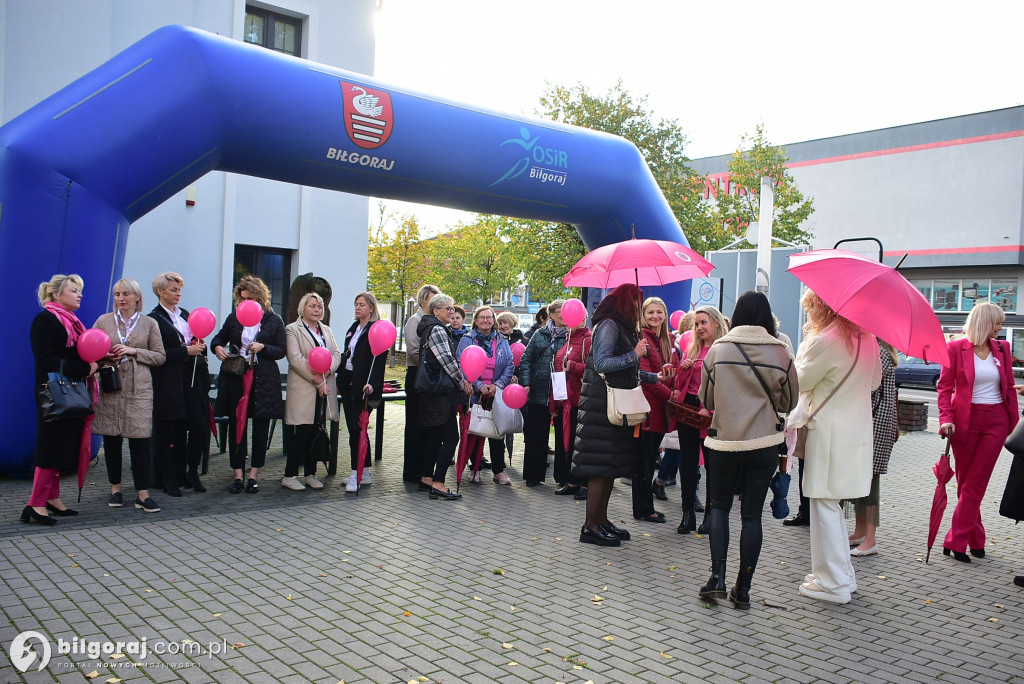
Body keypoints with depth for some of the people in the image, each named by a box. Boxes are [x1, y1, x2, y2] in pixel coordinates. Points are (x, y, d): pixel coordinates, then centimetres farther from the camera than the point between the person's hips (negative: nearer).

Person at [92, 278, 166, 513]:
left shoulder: (149, 323, 8)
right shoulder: (103, 321, 9)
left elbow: (160, 356, 5)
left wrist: (133, 351, -8)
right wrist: (105, 356, -9)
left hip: (139, 388, -1)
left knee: (140, 439, -5)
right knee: (111, 439, 5)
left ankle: (143, 494, -1)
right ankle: (115, 488, 19)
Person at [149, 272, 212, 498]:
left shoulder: (185, 314, 17)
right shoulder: (154, 319, -5)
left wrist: (199, 346, 3)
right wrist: (186, 351, -16)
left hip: (192, 379, 6)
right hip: (169, 383, -6)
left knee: (200, 424, -3)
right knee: (169, 431, 2)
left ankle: (192, 472, 12)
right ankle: (171, 480, 12)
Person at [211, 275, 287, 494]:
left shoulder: (274, 321, 3)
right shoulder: (233, 318, 9)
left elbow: (282, 351, 1)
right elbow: (219, 338, 18)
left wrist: (263, 348, -16)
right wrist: (217, 347, -5)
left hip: (264, 380, -2)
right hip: (236, 378, 2)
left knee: (260, 428, 3)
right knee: (236, 427, 4)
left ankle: (253, 476, 13)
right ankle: (238, 476, 11)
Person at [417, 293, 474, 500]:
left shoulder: (434, 329, 19)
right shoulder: (437, 329, -12)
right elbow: (447, 360, -17)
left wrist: (461, 380, 7)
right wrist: (463, 383, -7)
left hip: (433, 390, 11)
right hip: (440, 390, -11)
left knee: (433, 435, 15)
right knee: (450, 437, -10)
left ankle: (426, 478, 22)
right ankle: (437, 484, -11)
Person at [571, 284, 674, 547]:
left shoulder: (625, 328, 18)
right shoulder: (609, 325, -10)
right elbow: (602, 364, -20)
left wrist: (655, 377, 13)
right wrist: (635, 355, -16)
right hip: (603, 404, -10)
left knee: (612, 465, 11)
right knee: (601, 465, -7)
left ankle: (601, 519, 19)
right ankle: (590, 526, -2)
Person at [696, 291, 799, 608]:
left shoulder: (718, 349, -5)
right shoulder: (781, 353, -5)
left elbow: (706, 399, 3)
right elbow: (789, 402, 6)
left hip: (723, 441, 0)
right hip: (764, 444, 1)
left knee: (719, 505, 15)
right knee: (752, 514, 8)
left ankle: (717, 576, 4)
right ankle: (743, 588, 13)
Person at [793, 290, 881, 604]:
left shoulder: (825, 341, -17)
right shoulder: (867, 339, 8)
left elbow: (800, 381, -6)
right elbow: (875, 380, 19)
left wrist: (807, 341, -1)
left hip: (829, 432, -8)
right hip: (858, 429, 8)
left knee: (825, 505, 0)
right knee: (832, 504, 18)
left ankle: (834, 583, 6)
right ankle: (842, 575, 27)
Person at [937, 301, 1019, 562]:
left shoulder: (1001, 349, 6)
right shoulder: (956, 348, -4)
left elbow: (1009, 388, 11)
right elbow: (945, 386, -4)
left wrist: (1014, 422, 6)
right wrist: (946, 419, -15)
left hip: (996, 421, 2)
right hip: (965, 421, -2)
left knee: (975, 483, 1)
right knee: (966, 482, 6)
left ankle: (955, 542, 6)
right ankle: (975, 539, 17)